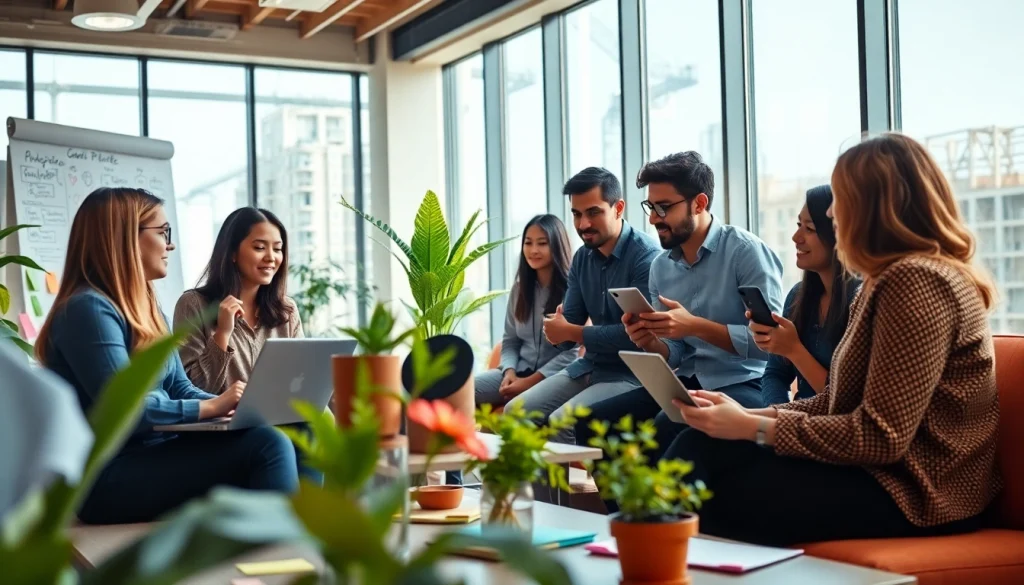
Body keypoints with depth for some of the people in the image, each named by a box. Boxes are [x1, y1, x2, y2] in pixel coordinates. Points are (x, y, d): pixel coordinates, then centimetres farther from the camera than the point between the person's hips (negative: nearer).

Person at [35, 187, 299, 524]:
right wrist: (212, 407, -13)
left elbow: (179, 388, 14)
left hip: (154, 453, 9)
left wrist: (230, 406, -4)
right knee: (266, 446, -25)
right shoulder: (89, 309, -14)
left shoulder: (145, 307, 16)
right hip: (111, 477, -9)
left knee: (278, 441, -13)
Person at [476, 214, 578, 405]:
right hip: (520, 372, 7)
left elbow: (573, 352, -10)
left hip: (556, 376, -7)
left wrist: (531, 381, -16)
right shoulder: (519, 289, 15)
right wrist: (509, 371, -6)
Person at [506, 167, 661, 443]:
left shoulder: (646, 255, -16)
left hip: (631, 373, -8)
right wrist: (558, 331, -17)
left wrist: (571, 332, -14)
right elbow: (567, 327, 8)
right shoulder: (582, 257, 8)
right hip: (588, 366, 8)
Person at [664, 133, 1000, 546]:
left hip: (913, 490, -9)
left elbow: (881, 437, -22)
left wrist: (753, 429, -16)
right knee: (702, 445, -7)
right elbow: (838, 402, 12)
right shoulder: (891, 279, 16)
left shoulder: (918, 280, -17)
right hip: (884, 468, 9)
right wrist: (752, 415, -1)